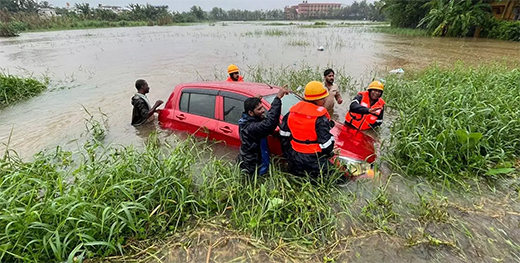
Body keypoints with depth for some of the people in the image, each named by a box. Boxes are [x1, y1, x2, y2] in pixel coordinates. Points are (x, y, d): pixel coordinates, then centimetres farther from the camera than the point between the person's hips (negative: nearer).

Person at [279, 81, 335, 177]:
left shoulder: (292, 112, -1)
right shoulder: (320, 118, -20)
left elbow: (284, 136, 6)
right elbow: (326, 143, -17)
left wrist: (288, 155, 17)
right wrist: (328, 152, 6)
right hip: (315, 163, -5)